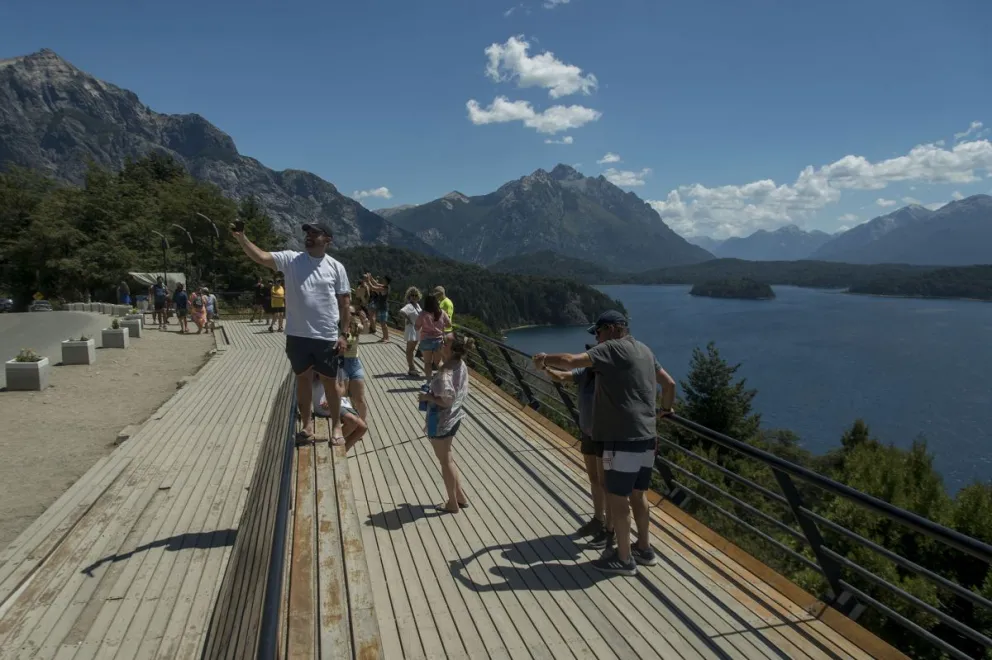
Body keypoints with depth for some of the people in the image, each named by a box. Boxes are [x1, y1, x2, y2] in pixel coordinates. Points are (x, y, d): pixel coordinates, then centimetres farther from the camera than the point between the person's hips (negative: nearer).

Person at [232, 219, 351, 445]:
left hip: (327, 337, -2)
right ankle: (307, 425, 28)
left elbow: (345, 303, 0)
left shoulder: (336, 267, -2)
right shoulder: (290, 259, 1)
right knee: (303, 379, 14)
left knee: (329, 382, 9)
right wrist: (241, 237, -28)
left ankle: (336, 427, 22)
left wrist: (343, 334, -4)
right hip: (297, 335, 2)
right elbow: (261, 257, -12)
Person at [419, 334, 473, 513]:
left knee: (445, 461, 7)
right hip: (453, 417, 9)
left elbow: (446, 401, -28)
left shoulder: (445, 374, -28)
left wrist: (427, 397, -16)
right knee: (448, 458, 23)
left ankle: (453, 504, 21)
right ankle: (460, 497, 32)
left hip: (441, 421, -9)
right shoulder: (461, 365, -1)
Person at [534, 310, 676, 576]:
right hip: (646, 438, 9)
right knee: (637, 495, 20)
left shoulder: (612, 349, -12)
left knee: (616, 499, 3)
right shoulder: (644, 351, 14)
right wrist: (665, 408, 41)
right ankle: (644, 549, 31)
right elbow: (669, 383, 24)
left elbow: (571, 361, -22)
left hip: (624, 440, -9)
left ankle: (623, 559, 13)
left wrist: (545, 359, -4)